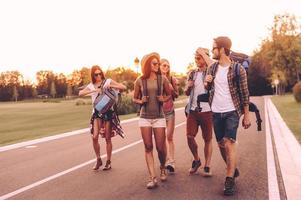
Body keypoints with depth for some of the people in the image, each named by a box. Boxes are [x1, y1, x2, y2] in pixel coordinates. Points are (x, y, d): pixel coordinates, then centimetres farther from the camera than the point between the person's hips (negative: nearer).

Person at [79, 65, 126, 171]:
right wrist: (94, 90, -18)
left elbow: (123, 87, -4)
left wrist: (111, 86, -18)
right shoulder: (91, 85, 8)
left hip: (108, 112, -2)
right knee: (94, 136, -10)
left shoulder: (108, 81, 2)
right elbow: (80, 93, -7)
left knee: (107, 138, 3)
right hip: (97, 112, 2)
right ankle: (98, 160, 10)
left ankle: (108, 162, 17)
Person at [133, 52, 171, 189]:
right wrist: (141, 101, -11)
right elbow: (134, 99, 9)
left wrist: (164, 99, -9)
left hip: (159, 117, 0)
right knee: (148, 148, 0)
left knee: (160, 147, 2)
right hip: (144, 117, 1)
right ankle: (152, 178, 5)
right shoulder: (140, 81, 0)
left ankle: (162, 169, 32)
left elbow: (169, 95, 11)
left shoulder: (162, 79, 0)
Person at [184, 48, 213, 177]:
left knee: (208, 139, 4)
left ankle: (207, 166, 13)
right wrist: (188, 87, -4)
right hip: (193, 109, 4)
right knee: (190, 136, -3)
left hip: (207, 110, -3)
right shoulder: (192, 73, 13)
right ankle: (196, 160, 20)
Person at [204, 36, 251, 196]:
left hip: (232, 112, -5)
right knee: (221, 144, 11)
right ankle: (233, 169, 31)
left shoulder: (238, 69, -9)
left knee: (229, 143, -12)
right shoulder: (213, 68, 6)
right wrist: (207, 83, -7)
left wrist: (246, 115, -5)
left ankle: (230, 180, -5)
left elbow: (244, 94, -5)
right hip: (216, 112, 5)